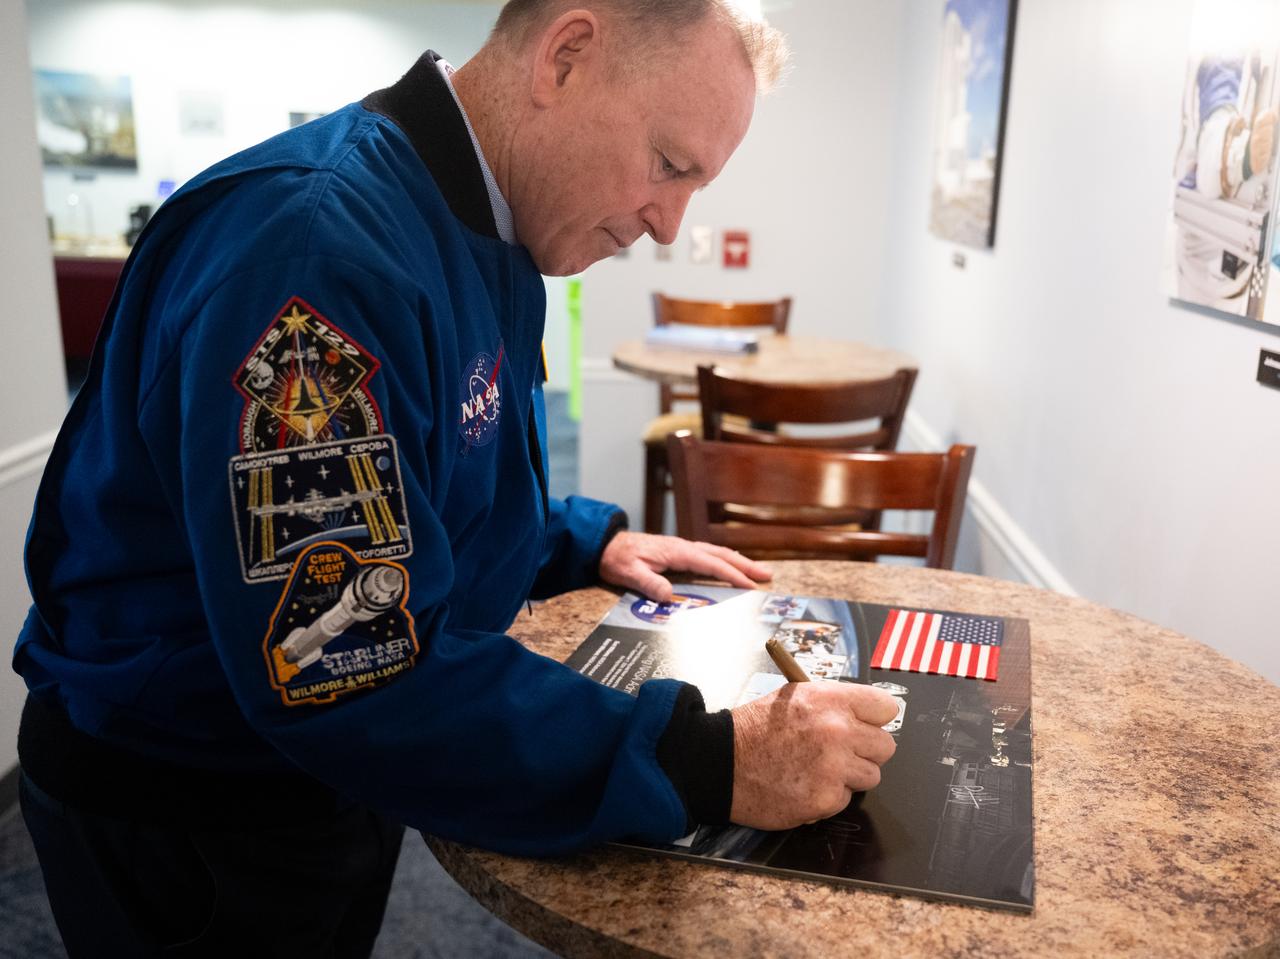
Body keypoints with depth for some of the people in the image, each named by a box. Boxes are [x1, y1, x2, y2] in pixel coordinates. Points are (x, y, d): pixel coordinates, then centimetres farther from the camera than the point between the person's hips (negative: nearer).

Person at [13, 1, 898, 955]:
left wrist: (588, 544, 2)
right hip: (184, 821, -8)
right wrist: (706, 764, -31)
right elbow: (357, 682, -34)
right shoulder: (320, 244, -31)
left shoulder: (471, 233, 1)